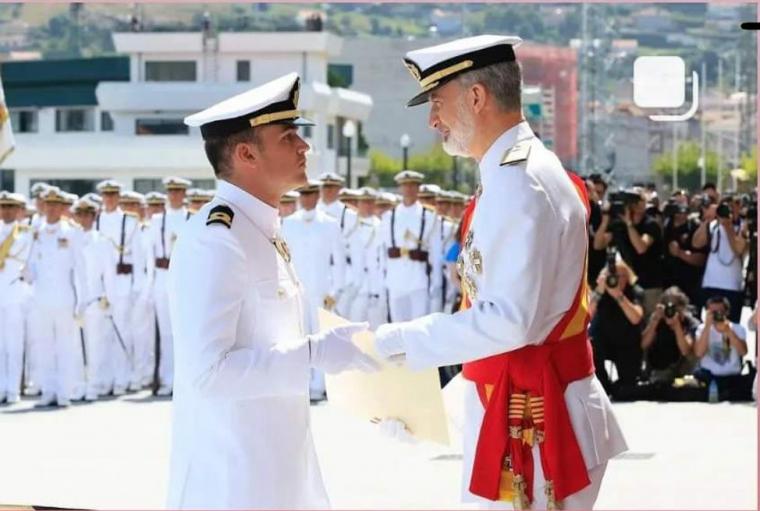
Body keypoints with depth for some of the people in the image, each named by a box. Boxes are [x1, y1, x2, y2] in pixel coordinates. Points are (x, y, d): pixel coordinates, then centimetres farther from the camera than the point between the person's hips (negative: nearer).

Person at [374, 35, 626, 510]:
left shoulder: (517, 185, -20)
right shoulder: (523, 171, 12)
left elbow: (509, 322, -25)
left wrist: (406, 340, -17)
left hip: (530, 414, -10)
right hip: (529, 403, 10)